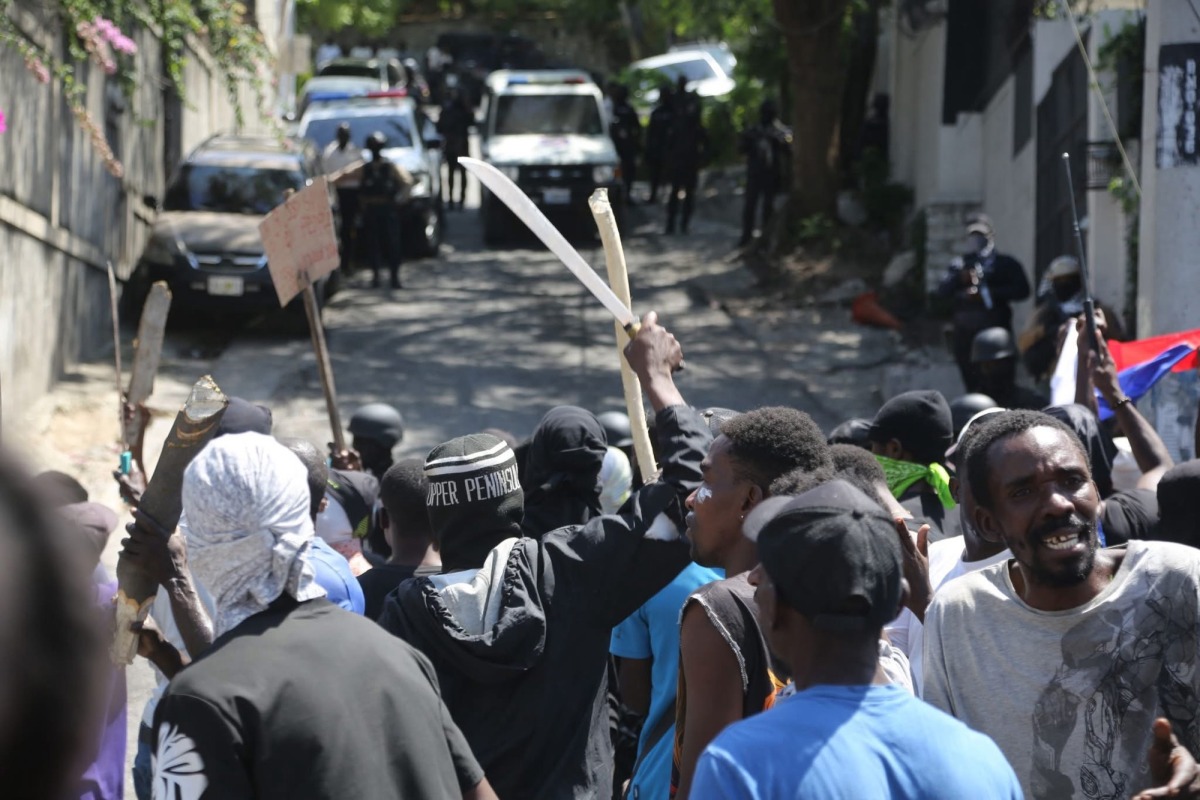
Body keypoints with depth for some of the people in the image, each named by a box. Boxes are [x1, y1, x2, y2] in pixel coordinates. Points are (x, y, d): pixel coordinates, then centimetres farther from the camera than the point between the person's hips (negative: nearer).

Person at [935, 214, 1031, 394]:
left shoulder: (1007, 264, 9)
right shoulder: (959, 265, 18)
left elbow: (1021, 290, -5)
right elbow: (942, 292, 6)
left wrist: (989, 294, -12)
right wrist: (959, 279, -13)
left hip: (995, 330, -3)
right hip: (965, 332, 3)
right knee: (971, 384, 1)